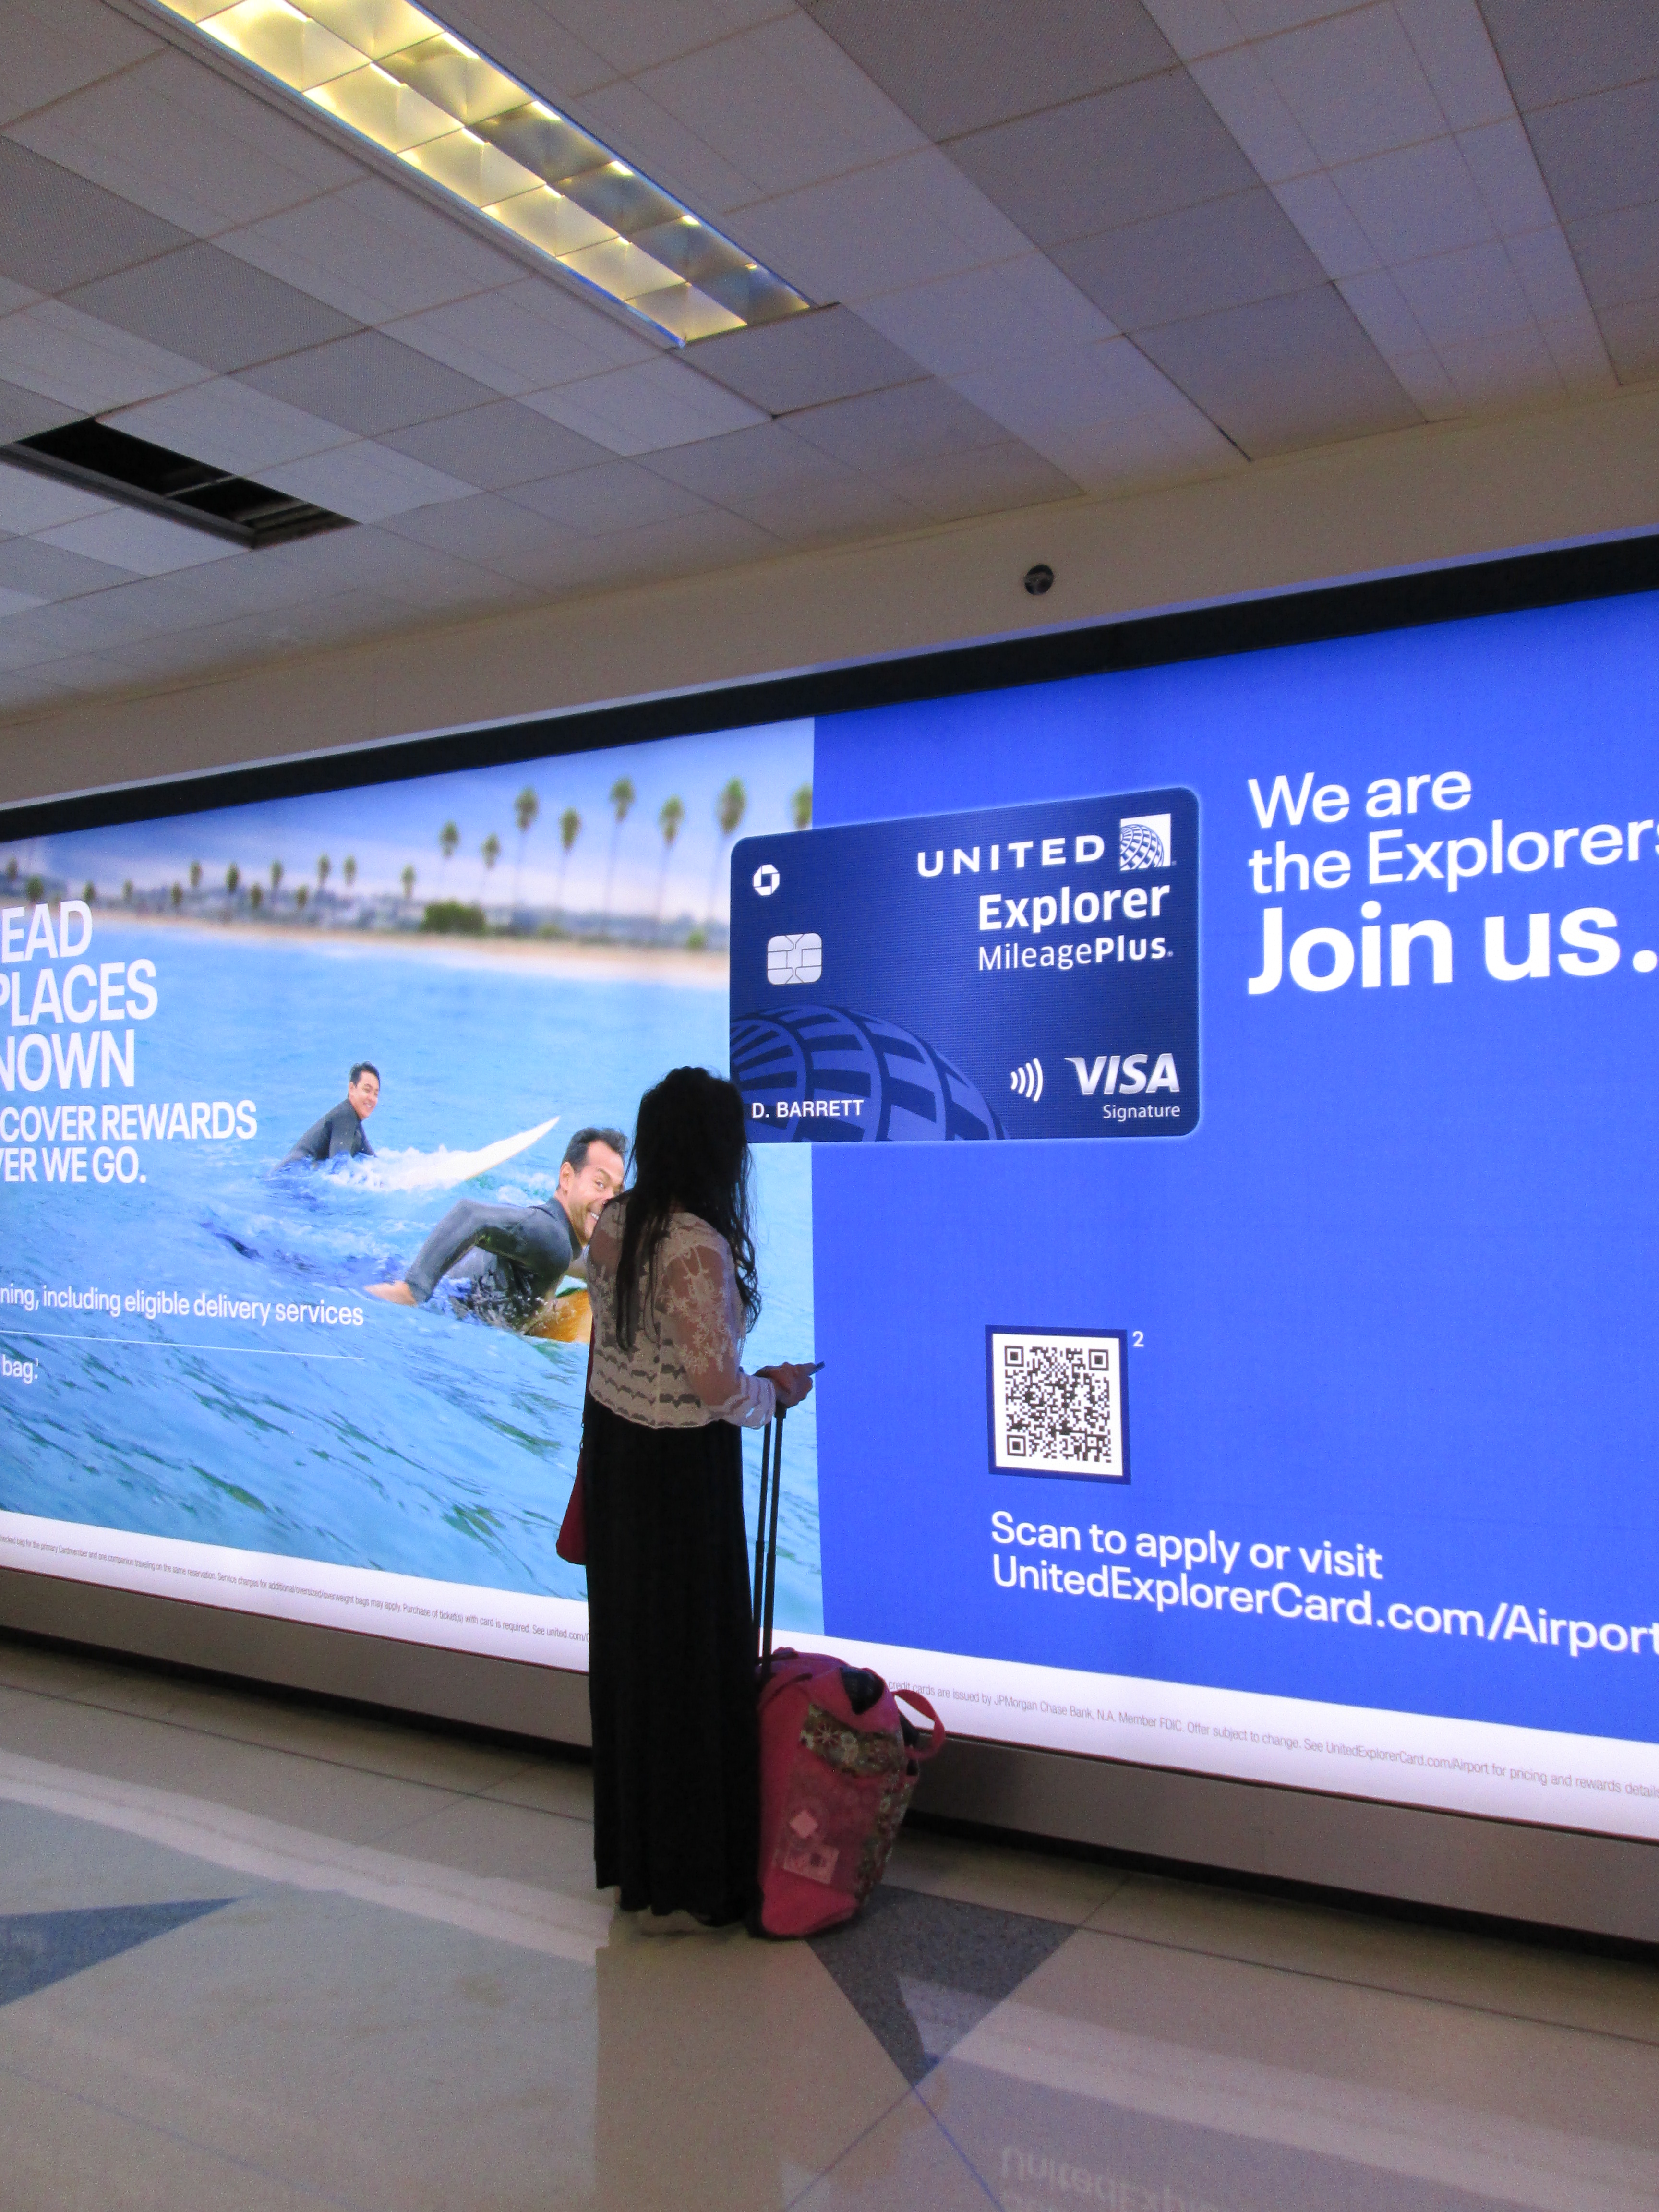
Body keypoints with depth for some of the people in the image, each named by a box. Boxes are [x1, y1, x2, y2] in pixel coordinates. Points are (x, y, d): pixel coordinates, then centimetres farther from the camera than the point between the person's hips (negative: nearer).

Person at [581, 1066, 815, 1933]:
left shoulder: (614, 1222, 1)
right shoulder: (698, 1247, -24)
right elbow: (717, 1387, -22)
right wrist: (776, 1390, -2)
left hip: (612, 1448, 8)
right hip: (681, 1467, -8)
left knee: (627, 1648, 18)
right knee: (689, 1659, 5)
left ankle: (629, 1858, 34)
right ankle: (683, 1885, 19)